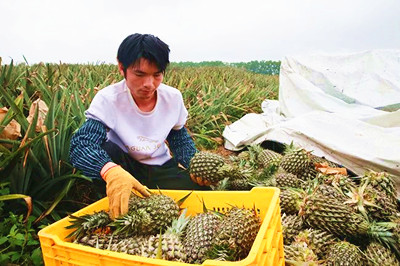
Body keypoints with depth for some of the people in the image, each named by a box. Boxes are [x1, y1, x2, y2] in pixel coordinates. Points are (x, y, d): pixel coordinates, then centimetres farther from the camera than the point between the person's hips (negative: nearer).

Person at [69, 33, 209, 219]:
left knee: (201, 190, -18)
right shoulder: (107, 100, -23)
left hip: (162, 167, 3)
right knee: (106, 151, -34)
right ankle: (117, 208, -9)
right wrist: (111, 171, -58)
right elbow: (80, 146, -36)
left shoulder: (173, 97, -11)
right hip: (125, 167, -2)